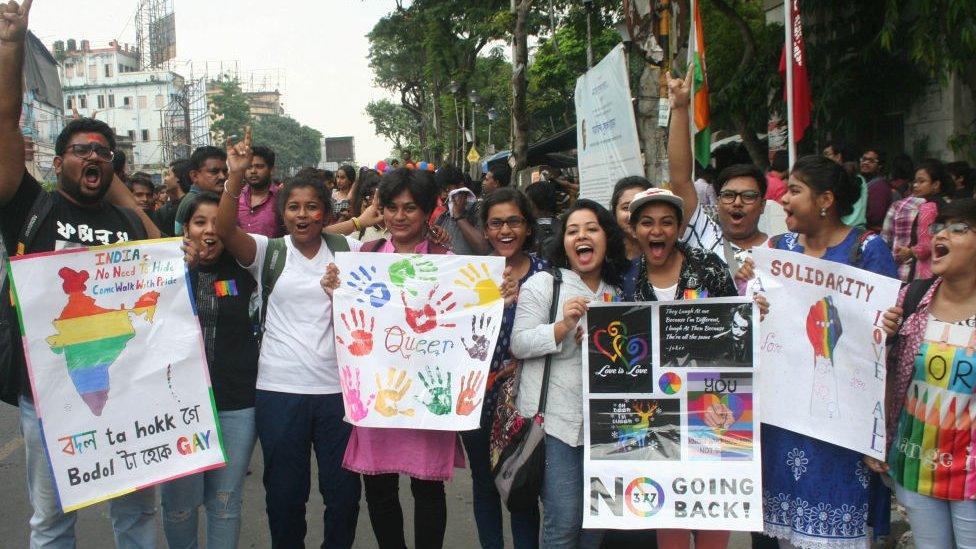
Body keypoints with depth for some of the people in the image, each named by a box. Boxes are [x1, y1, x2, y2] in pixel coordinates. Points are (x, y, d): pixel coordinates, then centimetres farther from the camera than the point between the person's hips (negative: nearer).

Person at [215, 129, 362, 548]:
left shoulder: (345, 250, 5)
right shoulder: (268, 252, 0)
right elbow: (226, 231, -15)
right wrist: (236, 177, -28)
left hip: (337, 387, 1)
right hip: (279, 388, -1)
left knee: (343, 490, 11)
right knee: (285, 493, 11)